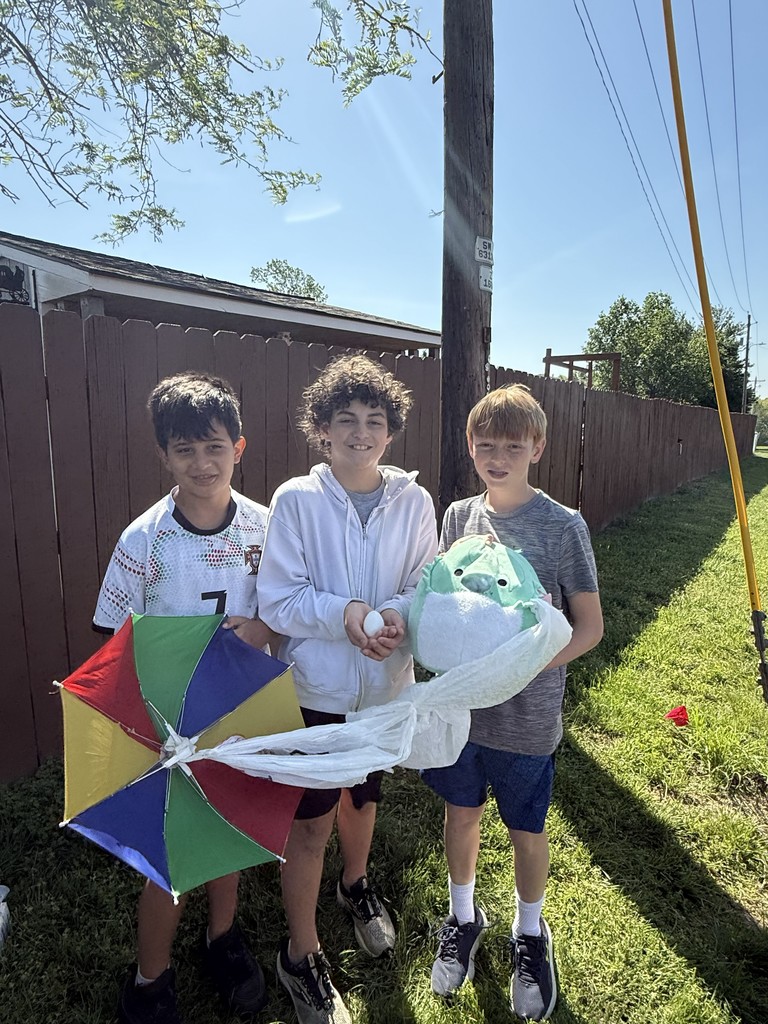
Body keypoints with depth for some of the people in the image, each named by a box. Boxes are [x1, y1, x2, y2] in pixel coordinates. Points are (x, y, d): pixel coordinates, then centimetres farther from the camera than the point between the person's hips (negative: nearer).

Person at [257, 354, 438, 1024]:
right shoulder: (295, 501, -12)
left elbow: (428, 586, -2)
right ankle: (301, 956, 36)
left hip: (386, 685, 3)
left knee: (363, 798, 26)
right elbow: (277, 601, -13)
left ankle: (356, 886, 58)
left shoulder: (413, 502, -5)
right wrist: (344, 612, -27)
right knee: (312, 823, 9)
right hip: (317, 688, -3)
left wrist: (399, 612, -22)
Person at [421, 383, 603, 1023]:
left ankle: (530, 933, 47)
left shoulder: (564, 526, -14)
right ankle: (463, 917, 49)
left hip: (527, 717, -3)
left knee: (527, 830, 17)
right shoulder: (458, 516, -3)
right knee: (461, 812, 21)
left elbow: (590, 626, -9)